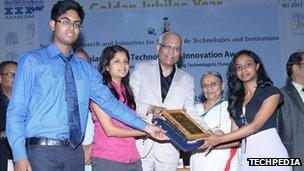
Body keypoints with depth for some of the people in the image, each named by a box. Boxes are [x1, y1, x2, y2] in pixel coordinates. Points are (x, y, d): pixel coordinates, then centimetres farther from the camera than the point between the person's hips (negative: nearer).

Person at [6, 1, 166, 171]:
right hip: (42, 150, -4)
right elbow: (16, 111, -4)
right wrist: (20, 157, -14)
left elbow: (109, 102, 13)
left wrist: (145, 127, 8)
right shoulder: (32, 61, 0)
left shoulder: (86, 69, 12)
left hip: (75, 151, 4)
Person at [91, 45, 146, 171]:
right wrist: (145, 131, -5)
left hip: (133, 158, 6)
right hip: (108, 159, -6)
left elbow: (132, 123, 11)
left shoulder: (126, 91, 16)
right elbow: (110, 130, -12)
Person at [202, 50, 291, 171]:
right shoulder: (236, 99, 12)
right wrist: (210, 142, -7)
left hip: (270, 152, -4)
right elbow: (237, 138, 7)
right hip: (247, 156, 4)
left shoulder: (272, 92, -3)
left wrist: (219, 139, -16)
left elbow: (255, 126, -14)